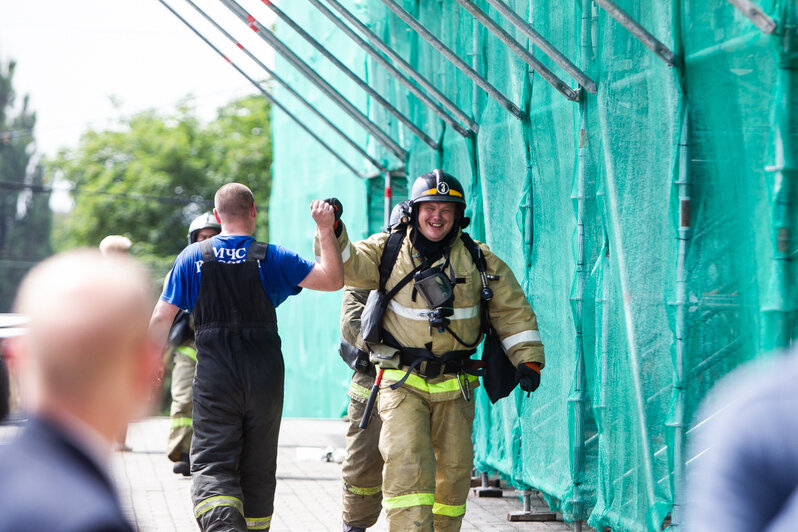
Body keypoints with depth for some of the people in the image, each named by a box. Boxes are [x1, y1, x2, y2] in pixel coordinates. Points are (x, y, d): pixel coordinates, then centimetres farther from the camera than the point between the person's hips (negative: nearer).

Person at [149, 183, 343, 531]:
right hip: (265, 381, 1)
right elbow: (333, 279, -3)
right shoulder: (270, 258, -1)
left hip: (214, 380, -1)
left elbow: (161, 319, 2)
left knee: (212, 467, -6)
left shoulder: (191, 258, 1)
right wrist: (325, 229, 0)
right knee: (258, 468, 13)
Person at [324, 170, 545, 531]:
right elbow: (345, 265, -10)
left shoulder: (478, 260, 4)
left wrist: (528, 359, 1)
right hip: (403, 382, -3)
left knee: (455, 470, 9)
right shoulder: (389, 250, 1)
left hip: (454, 387, 3)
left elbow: (512, 310, 9)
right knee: (406, 464, -17)